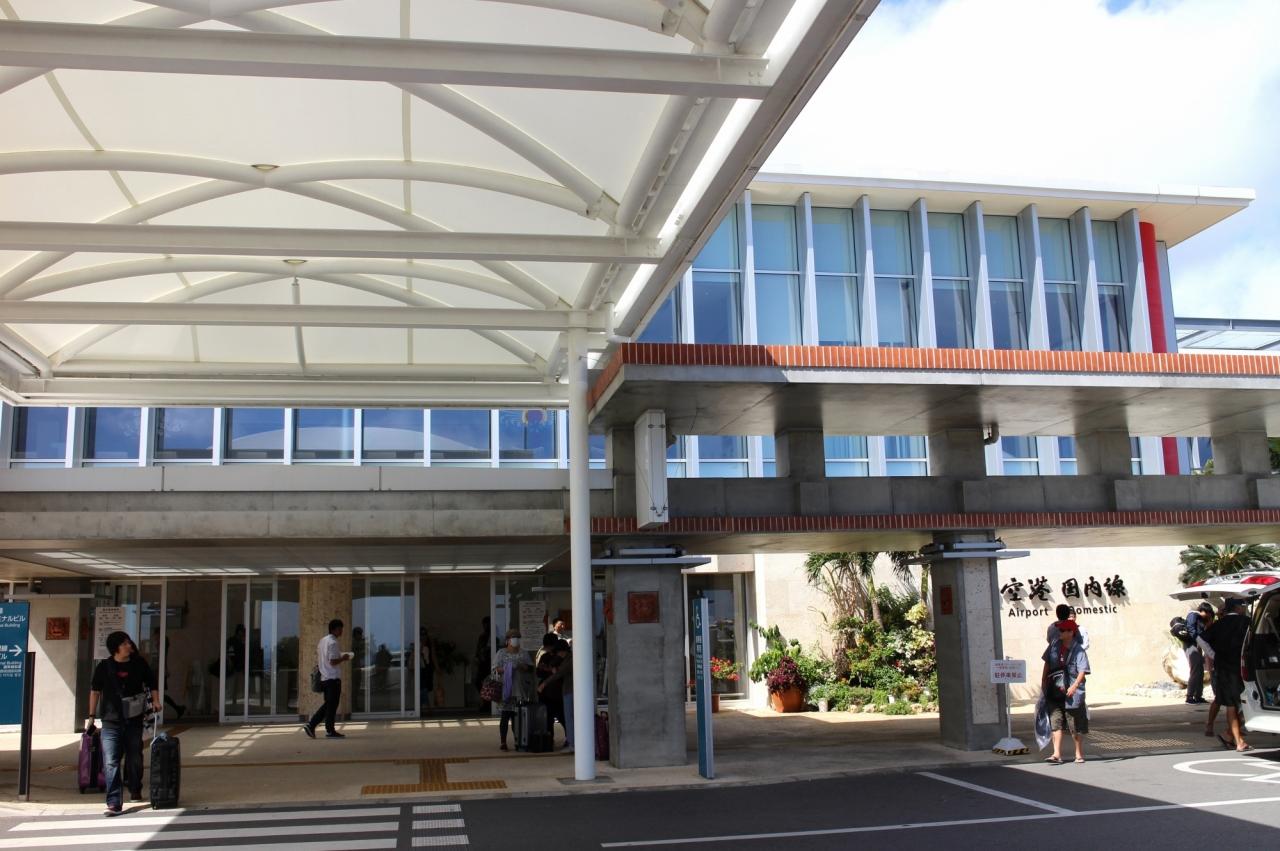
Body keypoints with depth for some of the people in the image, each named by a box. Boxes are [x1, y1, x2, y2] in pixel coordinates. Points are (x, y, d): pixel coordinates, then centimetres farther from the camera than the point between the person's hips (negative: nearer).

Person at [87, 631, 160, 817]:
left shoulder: (139, 663, 1)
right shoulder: (104, 667, -1)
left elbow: (152, 684, 13)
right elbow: (95, 691, 7)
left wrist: (155, 701, -1)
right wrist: (92, 716, 7)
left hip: (134, 720, 2)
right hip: (111, 721, -2)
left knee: (135, 758, 13)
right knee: (111, 763, -9)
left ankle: (135, 790, 35)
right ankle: (114, 804, -9)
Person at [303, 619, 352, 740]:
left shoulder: (322, 641, 15)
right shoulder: (333, 642, -14)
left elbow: (317, 660, 21)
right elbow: (333, 662, -22)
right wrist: (343, 658, -6)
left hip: (324, 678, 9)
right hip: (333, 678, -9)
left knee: (328, 704, 14)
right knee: (332, 705, -1)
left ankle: (310, 725, 8)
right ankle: (330, 731, 4)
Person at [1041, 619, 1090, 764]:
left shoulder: (1078, 650, -10)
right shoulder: (1054, 646, 5)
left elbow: (1082, 671, -17)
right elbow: (1047, 664, 15)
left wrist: (1074, 686, -29)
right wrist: (1043, 681, 13)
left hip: (1072, 692, -4)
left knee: (1076, 727, 7)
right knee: (1056, 723, -2)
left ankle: (1079, 755, 20)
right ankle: (1057, 755, -4)